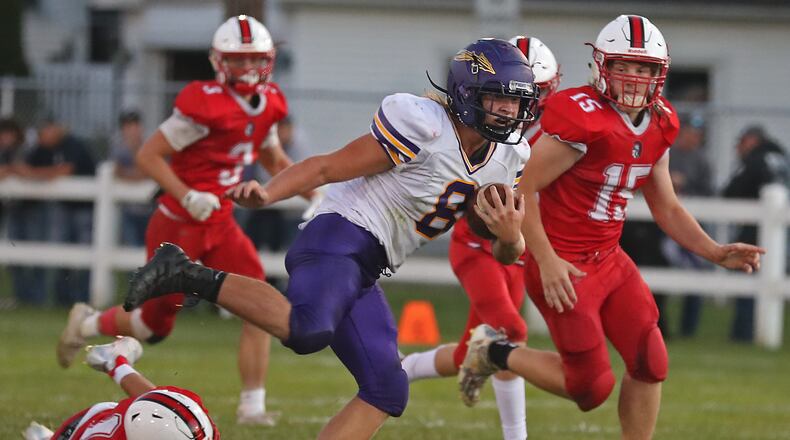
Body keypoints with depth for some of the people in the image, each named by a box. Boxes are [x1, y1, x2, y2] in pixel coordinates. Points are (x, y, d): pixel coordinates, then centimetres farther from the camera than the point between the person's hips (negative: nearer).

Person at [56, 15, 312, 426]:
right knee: (155, 324, 7)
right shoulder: (205, 105, -22)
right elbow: (148, 155, -18)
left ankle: (252, 406, -3)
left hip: (219, 226, 7)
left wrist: (315, 194, 9)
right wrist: (188, 196, -28)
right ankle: (87, 324, 37)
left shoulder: (266, 105, 3)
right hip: (178, 226, -7)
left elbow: (275, 161, 21)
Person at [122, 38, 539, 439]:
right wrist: (267, 193, -25)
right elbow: (327, 167, -10)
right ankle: (192, 277, -25)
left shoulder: (507, 158, 12)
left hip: (363, 272, 9)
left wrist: (510, 237, -7)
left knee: (387, 391, 5)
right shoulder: (425, 126, -12)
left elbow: (507, 255, 18)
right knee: (307, 329, -38)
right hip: (341, 240, -9)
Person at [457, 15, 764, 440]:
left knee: (649, 364, 0)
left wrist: (715, 253, 3)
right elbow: (521, 190, -19)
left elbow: (667, 208, 15)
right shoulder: (583, 121, -22)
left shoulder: (656, 128, 5)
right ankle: (495, 352, 17)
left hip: (609, 260, 8)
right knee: (592, 386, -6)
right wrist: (546, 260, -24)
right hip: (564, 267, -8)